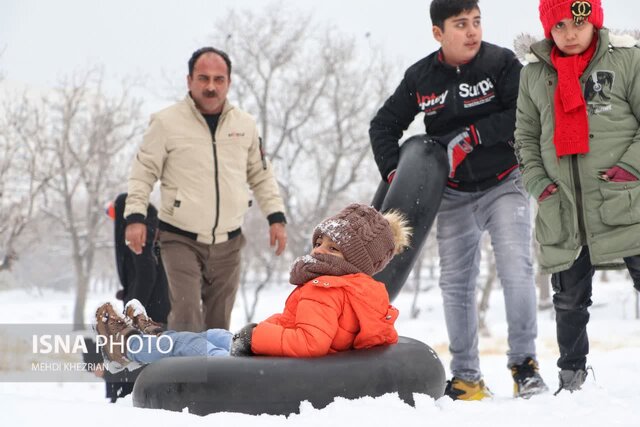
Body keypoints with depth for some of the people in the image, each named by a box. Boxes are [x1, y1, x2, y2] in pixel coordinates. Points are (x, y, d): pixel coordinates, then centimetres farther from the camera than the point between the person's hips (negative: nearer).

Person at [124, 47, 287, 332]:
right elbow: (143, 173, -2)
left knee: (218, 322, 11)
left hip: (228, 242, 4)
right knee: (186, 318, -17)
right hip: (181, 240, -4)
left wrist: (276, 216, 8)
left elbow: (261, 176, 17)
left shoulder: (245, 124, 7)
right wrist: (135, 216, -14)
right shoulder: (167, 122, -6)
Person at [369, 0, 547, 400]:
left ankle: (524, 363, -5)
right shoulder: (420, 77, -3)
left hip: (503, 183, -3)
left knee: (516, 268, -17)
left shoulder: (502, 62, -12)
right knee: (455, 282, 2)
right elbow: (384, 125, 6)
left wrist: (473, 135, -24)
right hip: (454, 193, 3)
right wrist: (394, 172, -7)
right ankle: (467, 378, 10)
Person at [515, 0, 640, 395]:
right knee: (569, 299, 11)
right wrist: (538, 183, 2)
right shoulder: (534, 74, 10)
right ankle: (572, 375, 24)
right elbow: (526, 137, 15)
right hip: (564, 212, 3)